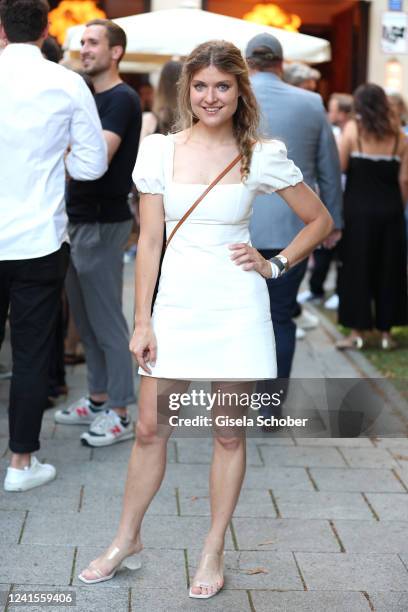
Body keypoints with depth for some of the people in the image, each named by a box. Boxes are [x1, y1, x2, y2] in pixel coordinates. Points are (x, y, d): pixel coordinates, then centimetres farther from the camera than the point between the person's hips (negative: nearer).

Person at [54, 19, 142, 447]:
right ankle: (98, 400, 25)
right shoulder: (89, 98, 16)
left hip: (103, 223, -9)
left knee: (107, 323, -4)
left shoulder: (121, 99, -11)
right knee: (86, 320, 14)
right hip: (79, 219, 9)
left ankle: (119, 414, 3)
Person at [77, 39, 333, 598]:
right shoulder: (160, 150, 1)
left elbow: (320, 221, 9)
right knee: (150, 429, 7)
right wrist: (142, 322, 0)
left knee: (229, 434, 7)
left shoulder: (262, 157, -3)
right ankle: (127, 540, 27)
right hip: (176, 304, 1)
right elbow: (149, 240, 2)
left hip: (236, 309, -1)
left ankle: (213, 552, 23)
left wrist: (274, 266, -2)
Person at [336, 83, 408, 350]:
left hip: (358, 210, -2)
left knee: (357, 270, 7)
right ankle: (386, 331, 16)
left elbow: (339, 167, -11)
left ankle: (358, 331, 9)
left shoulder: (353, 129, -6)